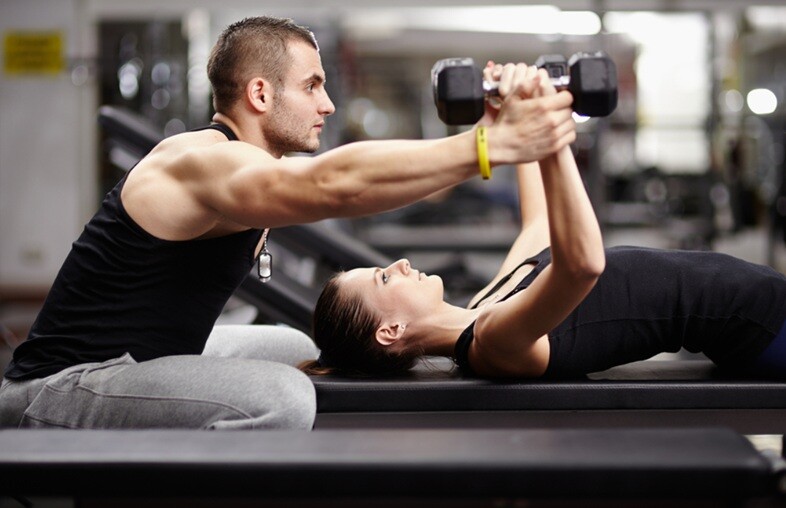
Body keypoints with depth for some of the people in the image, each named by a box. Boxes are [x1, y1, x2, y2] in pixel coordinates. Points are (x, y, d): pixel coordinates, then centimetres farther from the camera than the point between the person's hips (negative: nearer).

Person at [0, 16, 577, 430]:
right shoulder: (203, 162, -22)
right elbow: (337, 183, -35)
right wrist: (492, 144, -38)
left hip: (126, 371, 10)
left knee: (294, 351, 21)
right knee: (281, 398, -28)